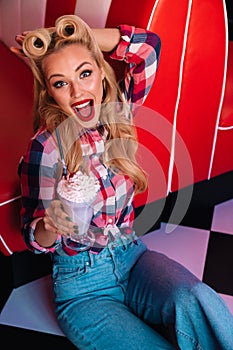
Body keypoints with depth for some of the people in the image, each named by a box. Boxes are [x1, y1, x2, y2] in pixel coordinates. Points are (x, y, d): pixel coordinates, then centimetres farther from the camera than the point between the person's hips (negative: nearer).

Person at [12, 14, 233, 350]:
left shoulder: (117, 113, -4)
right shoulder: (46, 148, -17)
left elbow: (149, 45, -4)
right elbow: (36, 241, -9)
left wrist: (74, 34, -11)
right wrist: (51, 223, -33)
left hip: (133, 257, 4)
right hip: (83, 287, -3)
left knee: (195, 299, -27)